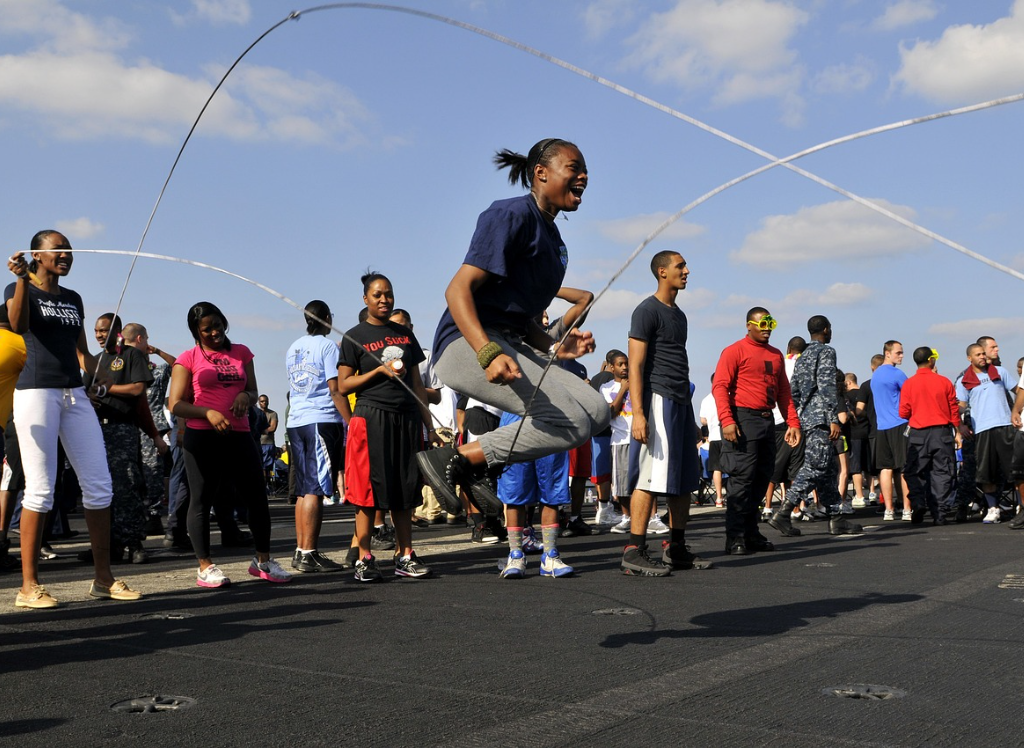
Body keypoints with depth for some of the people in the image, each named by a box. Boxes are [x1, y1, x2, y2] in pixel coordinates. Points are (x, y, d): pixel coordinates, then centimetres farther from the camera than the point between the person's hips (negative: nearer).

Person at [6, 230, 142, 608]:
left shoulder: (73, 299, 19)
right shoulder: (19, 289, 3)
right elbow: (18, 326, -18)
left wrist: (95, 375, 5)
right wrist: (21, 279, -27)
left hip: (75, 394, 6)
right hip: (36, 391, -6)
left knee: (99, 484, 1)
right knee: (40, 489, -9)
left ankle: (103, 578, 8)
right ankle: (29, 586, -2)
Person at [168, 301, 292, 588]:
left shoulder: (241, 352, 14)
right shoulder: (188, 359, 3)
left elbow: (253, 391, 21)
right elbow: (175, 405, -3)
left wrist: (245, 396, -3)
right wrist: (208, 412, -19)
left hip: (239, 434, 4)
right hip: (202, 437, -4)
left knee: (257, 497, 3)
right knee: (201, 500, 0)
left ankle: (263, 560, 16)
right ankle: (206, 566, 10)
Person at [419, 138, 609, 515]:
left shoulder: (552, 239, 22)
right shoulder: (512, 215, -7)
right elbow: (458, 289, -17)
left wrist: (555, 347, 6)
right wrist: (488, 353, -31)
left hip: (508, 345, 10)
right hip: (467, 344, -9)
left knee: (597, 411, 0)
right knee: (572, 422, -21)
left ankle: (477, 463, 2)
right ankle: (453, 458, -11)